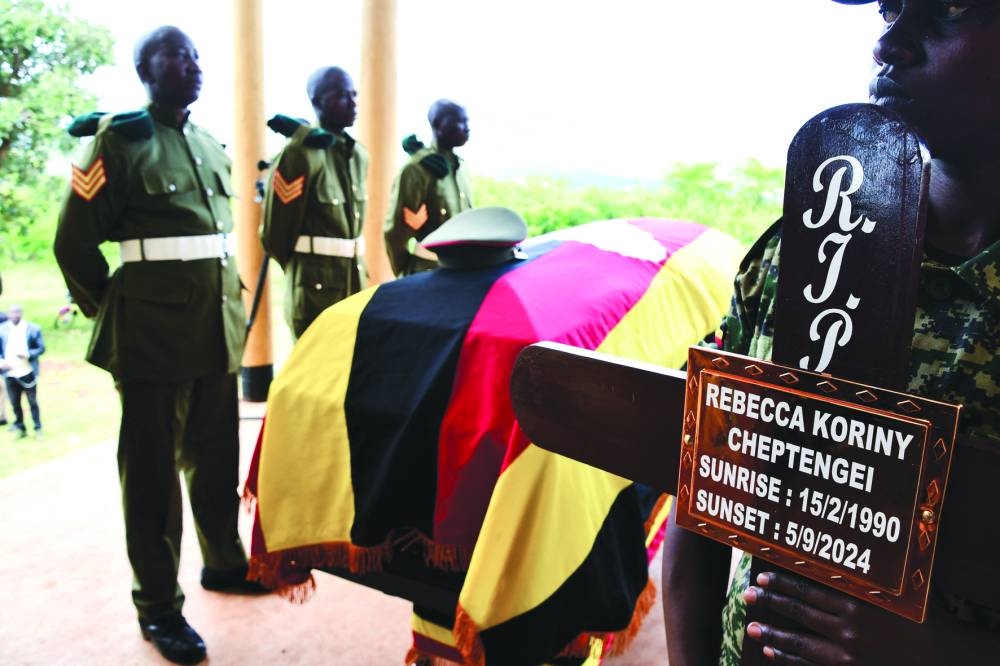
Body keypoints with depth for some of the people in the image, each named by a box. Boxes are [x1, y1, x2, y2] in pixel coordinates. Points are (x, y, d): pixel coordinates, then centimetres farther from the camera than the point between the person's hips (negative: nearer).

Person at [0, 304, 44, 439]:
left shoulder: (33, 328, -4)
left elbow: (41, 348, -1)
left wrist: (27, 354, -19)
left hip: (28, 372, -2)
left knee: (32, 402, 6)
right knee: (15, 403, 11)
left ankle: (38, 429, 16)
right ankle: (20, 428, 27)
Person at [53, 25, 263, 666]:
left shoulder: (212, 146, 15)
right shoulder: (120, 138, -3)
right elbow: (75, 241, -3)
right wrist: (111, 311, 3)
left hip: (218, 328, 6)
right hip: (155, 333, -6)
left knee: (216, 453, 17)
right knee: (153, 466, 4)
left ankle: (224, 561, 35)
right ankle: (159, 607, 17)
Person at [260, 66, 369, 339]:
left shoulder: (360, 154, 11)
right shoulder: (300, 154, -12)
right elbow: (274, 234, -7)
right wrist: (303, 268, 8)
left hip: (356, 280, 7)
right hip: (316, 286, -7)